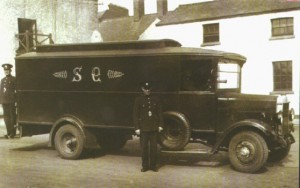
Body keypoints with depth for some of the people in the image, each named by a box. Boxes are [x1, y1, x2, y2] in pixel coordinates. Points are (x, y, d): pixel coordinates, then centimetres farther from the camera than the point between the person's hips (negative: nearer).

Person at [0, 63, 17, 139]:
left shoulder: (14, 79, -3)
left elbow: (17, 90, -8)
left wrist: (16, 101, -14)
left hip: (11, 101, -6)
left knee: (12, 116, 0)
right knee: (6, 117, 8)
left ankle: (13, 133, 5)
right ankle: (9, 133, 16)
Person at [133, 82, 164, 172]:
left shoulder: (155, 99, 6)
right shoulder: (138, 100, 0)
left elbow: (159, 113, 9)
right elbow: (135, 115, -1)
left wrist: (160, 125, 3)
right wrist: (137, 128, -5)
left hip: (154, 127, 2)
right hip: (143, 128, -2)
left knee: (153, 147, 5)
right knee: (144, 147, 3)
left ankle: (153, 165, 15)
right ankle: (145, 166, 14)